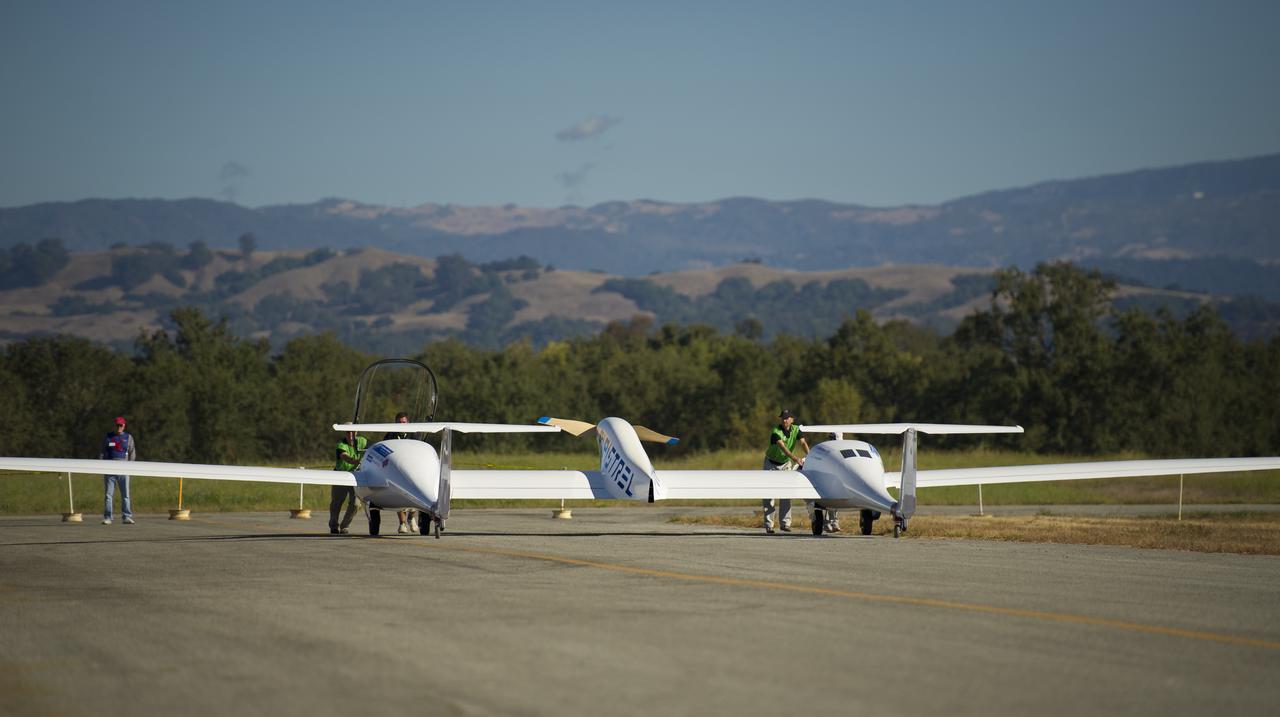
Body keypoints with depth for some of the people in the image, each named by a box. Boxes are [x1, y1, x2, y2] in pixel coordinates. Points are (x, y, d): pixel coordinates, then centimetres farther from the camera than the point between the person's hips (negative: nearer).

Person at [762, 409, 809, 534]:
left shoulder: (796, 430, -10)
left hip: (786, 464, 4)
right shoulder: (775, 432, -25)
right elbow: (783, 447, -39)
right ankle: (768, 525, -3)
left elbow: (803, 443, -22)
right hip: (771, 464, -4)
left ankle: (785, 523, -1)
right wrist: (795, 458, -53)